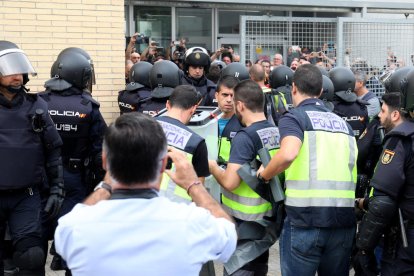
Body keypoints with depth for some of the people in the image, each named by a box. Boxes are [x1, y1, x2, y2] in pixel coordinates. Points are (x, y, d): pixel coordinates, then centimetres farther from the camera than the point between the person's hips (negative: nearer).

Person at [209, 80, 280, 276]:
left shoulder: (245, 137, -20)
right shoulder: (277, 133, 2)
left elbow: (230, 182, -25)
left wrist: (213, 167, -7)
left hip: (245, 223, -8)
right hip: (268, 218, 8)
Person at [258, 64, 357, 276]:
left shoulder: (294, 117, -1)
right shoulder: (343, 123, 16)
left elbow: (288, 153, -21)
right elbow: (354, 169, 16)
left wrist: (264, 175, -6)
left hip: (305, 218, -5)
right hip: (344, 218, 5)